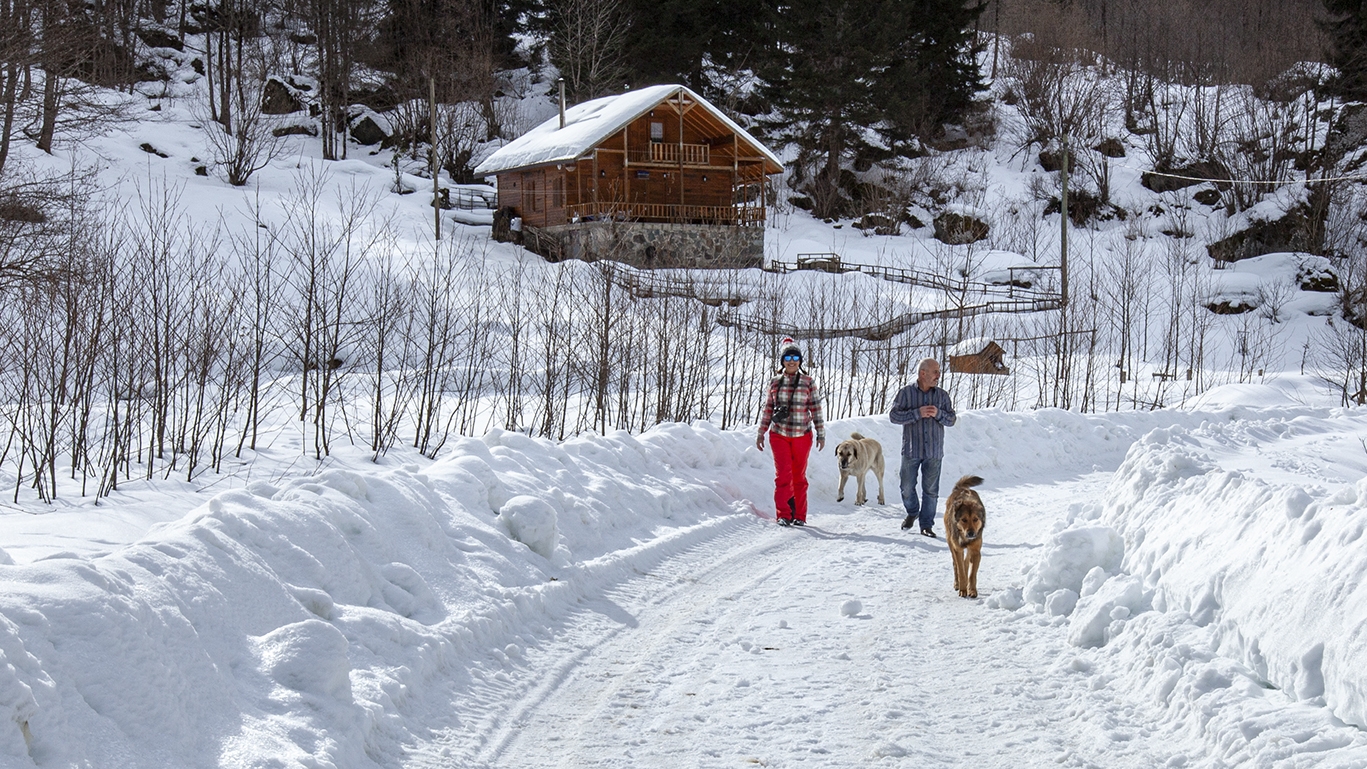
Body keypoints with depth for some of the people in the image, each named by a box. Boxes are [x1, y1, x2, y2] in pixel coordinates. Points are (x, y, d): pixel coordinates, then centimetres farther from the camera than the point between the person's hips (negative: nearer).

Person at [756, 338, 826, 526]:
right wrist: (761, 433, 10)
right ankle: (783, 514, -4)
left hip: (802, 436, 0)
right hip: (779, 434, 0)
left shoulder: (808, 383, 3)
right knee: (783, 474, -8)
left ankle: (799, 516, 11)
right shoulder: (774, 383, 7)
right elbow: (767, 409, 12)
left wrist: (821, 434, 1)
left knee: (799, 475, 5)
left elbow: (816, 409, 4)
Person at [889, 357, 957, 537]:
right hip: (911, 450, -1)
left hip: (934, 451, 1)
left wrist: (938, 414, -16)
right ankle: (912, 513, 33)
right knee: (907, 487, 6)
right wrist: (918, 413, -19)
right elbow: (894, 416, -9)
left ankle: (927, 525, 12)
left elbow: (951, 420, 5)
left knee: (930, 489, 3)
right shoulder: (906, 393, -2)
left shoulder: (942, 395, 5)